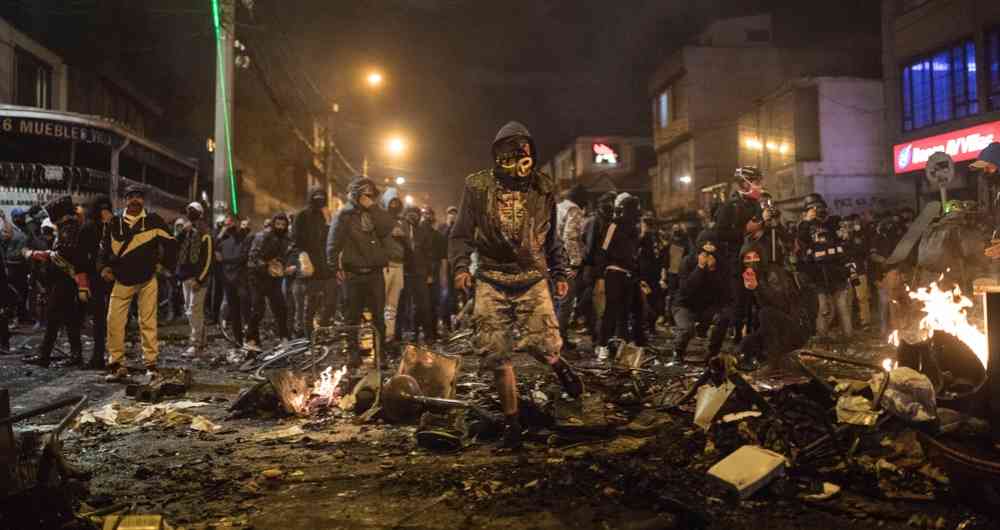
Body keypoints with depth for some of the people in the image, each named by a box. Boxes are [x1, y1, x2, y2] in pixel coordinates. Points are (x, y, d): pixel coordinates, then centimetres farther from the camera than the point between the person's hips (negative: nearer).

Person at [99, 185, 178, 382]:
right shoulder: (115, 223, 5)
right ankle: (117, 364, 4)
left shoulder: (153, 221, -1)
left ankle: (151, 364, 4)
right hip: (121, 281, 2)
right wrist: (104, 267, 3)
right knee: (114, 321, -5)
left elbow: (170, 243, 7)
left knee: (148, 322, -1)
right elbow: (105, 248, 16)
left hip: (147, 280, -2)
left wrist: (165, 264, 7)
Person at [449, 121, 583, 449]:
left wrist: (560, 274, 15)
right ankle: (511, 422, 13)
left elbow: (551, 237, 17)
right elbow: (461, 234, 4)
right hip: (491, 279, 0)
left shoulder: (543, 188, 7)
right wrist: (460, 266, -12)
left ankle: (557, 365, 22)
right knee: (496, 354, -3)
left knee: (544, 344, -16)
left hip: (532, 278, 0)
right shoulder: (478, 186, 0)